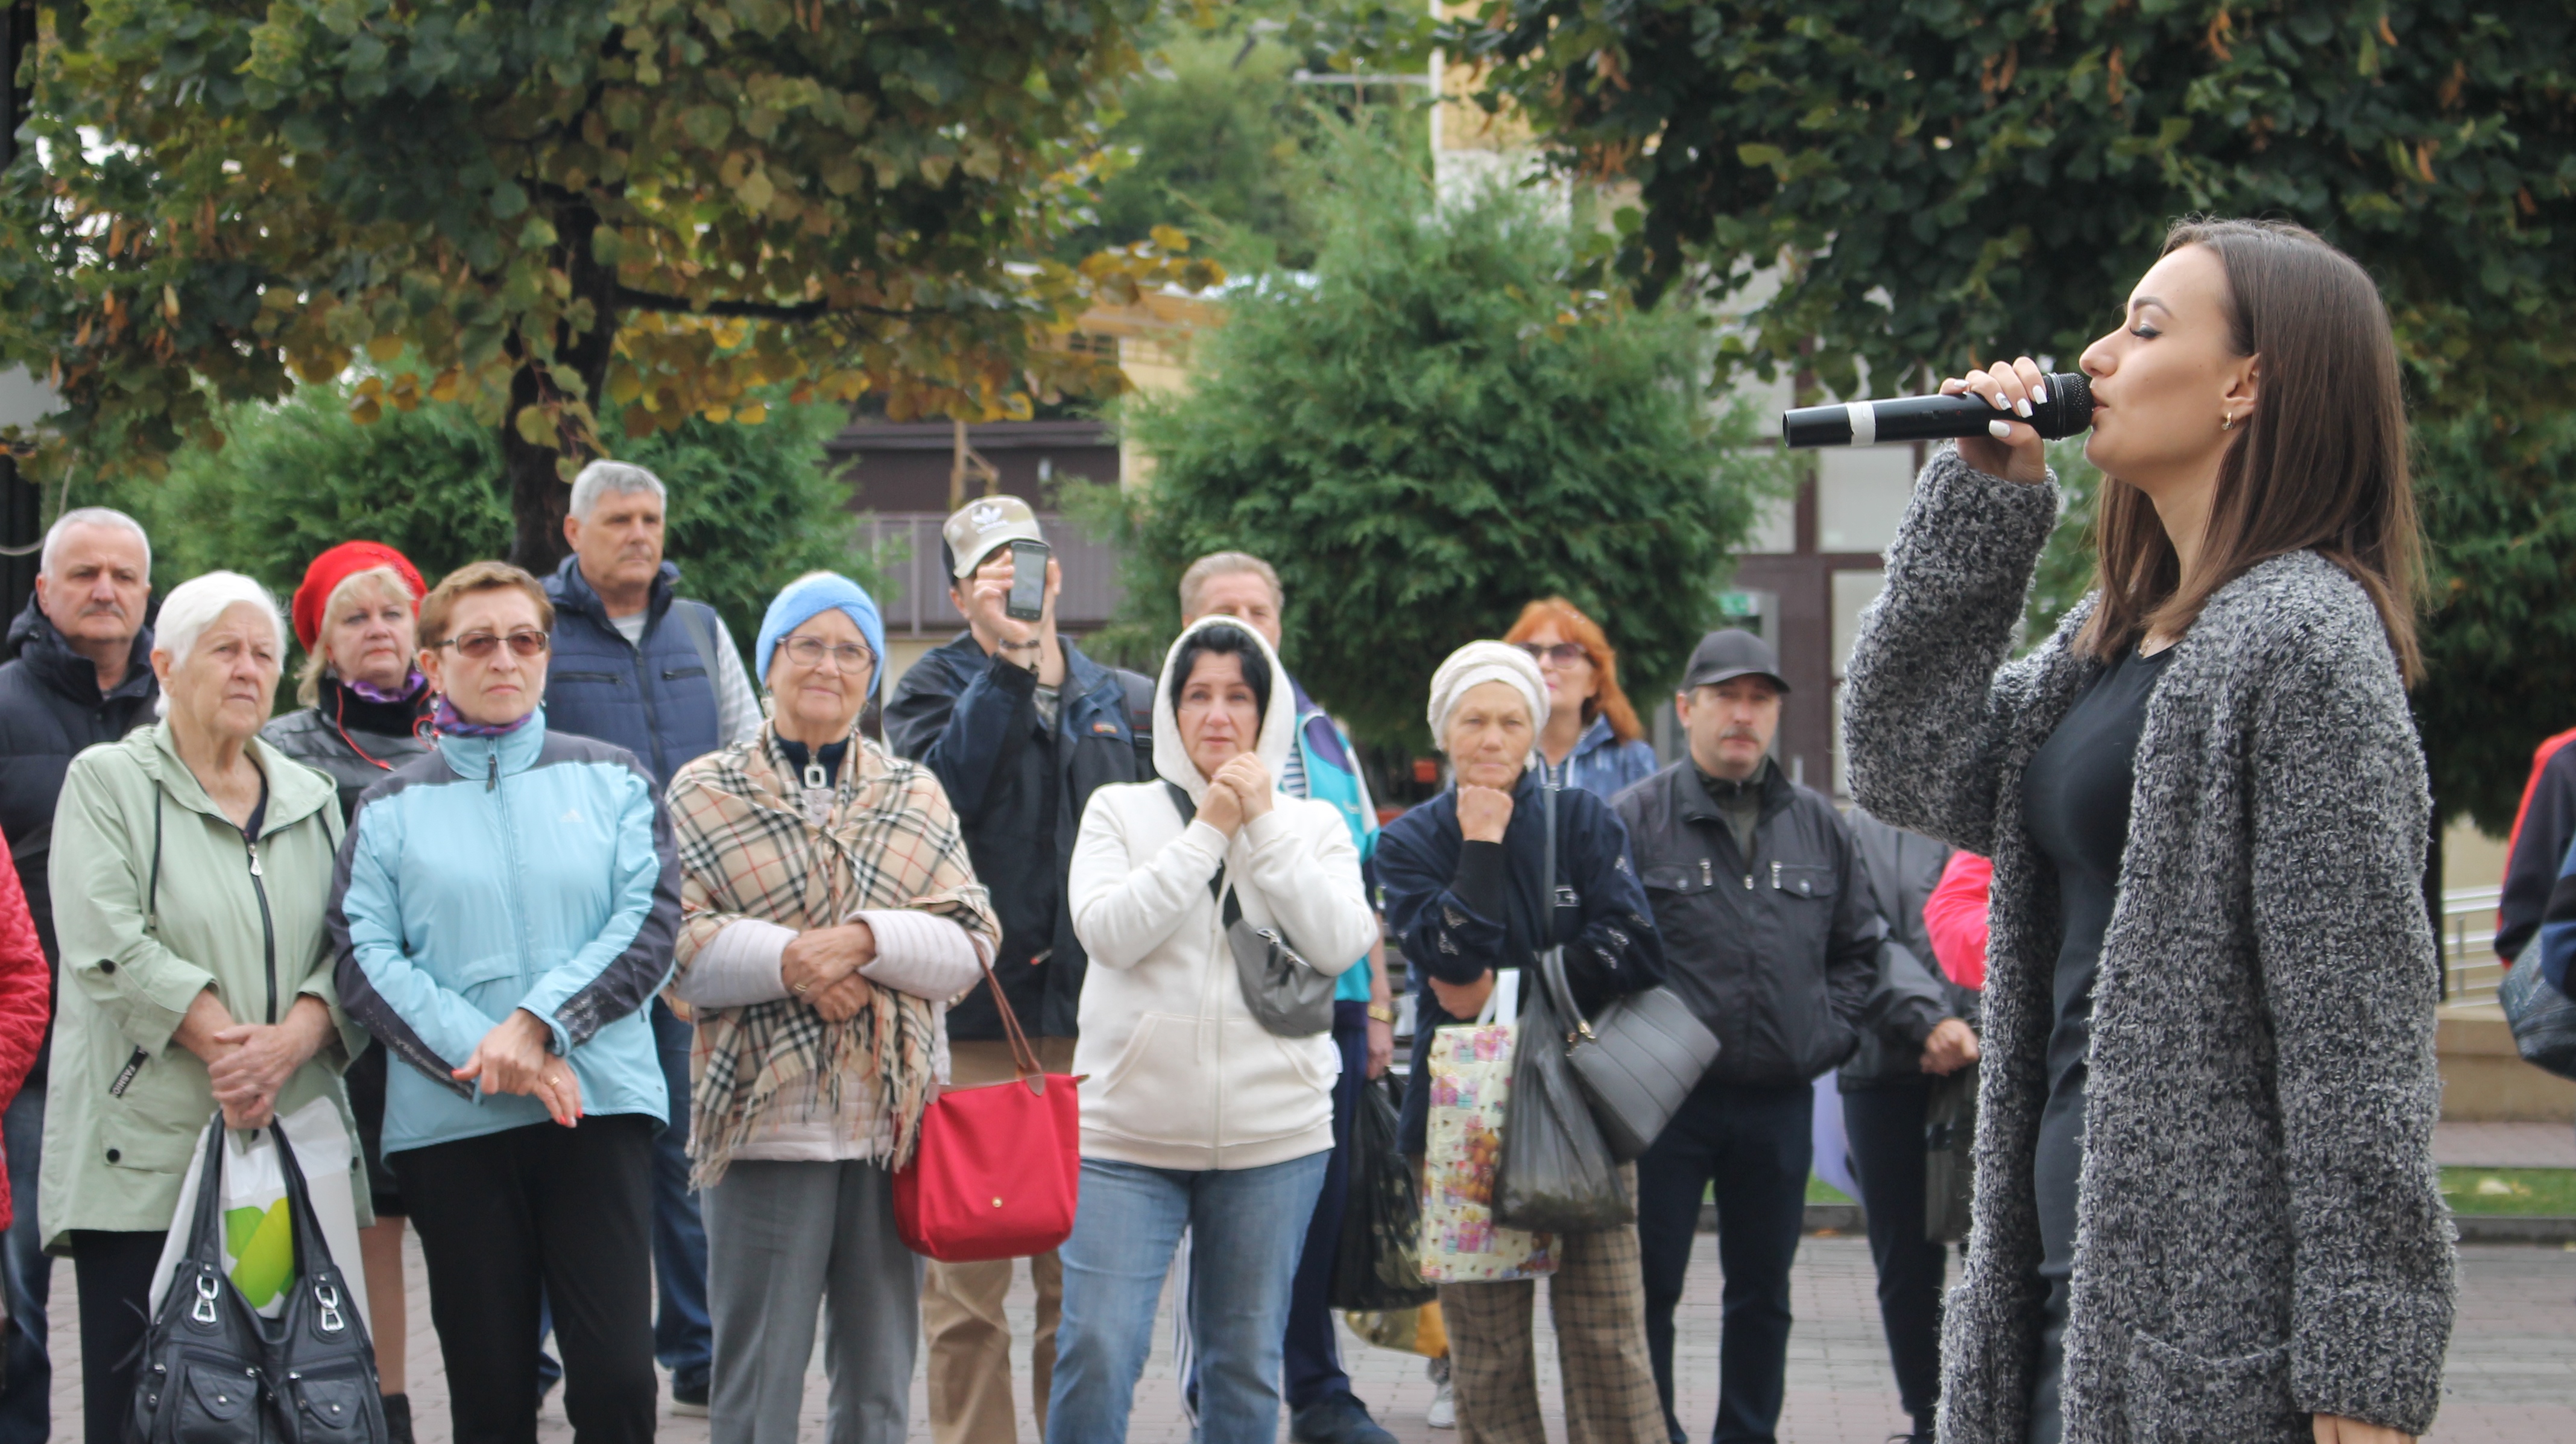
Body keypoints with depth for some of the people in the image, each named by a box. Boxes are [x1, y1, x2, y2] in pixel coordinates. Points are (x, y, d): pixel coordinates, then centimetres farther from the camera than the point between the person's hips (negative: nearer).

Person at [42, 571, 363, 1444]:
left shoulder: (309, 800, 18)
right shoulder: (108, 783, 4)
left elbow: (347, 945, 8)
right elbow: (110, 944, -10)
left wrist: (292, 1040, -12)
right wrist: (224, 1042, -17)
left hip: (292, 1137, 4)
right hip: (144, 1149, -4)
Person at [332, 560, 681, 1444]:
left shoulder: (612, 780, 12)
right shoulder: (394, 807, 11)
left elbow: (649, 925, 0)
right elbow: (366, 961, 0)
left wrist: (539, 1023, -12)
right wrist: (487, 1056, -12)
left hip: (600, 1104, 0)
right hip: (452, 1120, 1)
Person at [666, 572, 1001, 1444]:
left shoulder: (917, 796, 14)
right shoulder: (703, 795, 6)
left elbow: (972, 944, 3)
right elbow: (671, 947, -4)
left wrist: (866, 940, -13)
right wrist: (790, 962, -16)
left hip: (895, 1122, 3)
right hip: (765, 1119, -3)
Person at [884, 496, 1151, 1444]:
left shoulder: (1118, 699, 15)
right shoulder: (936, 688, 3)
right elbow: (939, 793, -17)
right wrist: (1009, 665, -17)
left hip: (1090, 1009, 4)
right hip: (974, 1010, -4)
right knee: (967, 1276, -4)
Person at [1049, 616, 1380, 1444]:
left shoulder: (1312, 826, 10)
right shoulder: (1120, 812, 7)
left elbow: (1341, 944, -6)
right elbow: (1108, 931, -9)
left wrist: (1264, 825, -8)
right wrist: (1207, 831, -10)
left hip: (1273, 1135, 1)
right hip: (1128, 1129, -1)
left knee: (1246, 1365, 7)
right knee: (1096, 1352, -11)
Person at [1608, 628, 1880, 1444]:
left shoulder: (1817, 825, 10)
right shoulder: (1636, 819, -3)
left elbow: (1858, 948, 18)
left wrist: (1831, 1034, 5)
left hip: (1780, 1101, 4)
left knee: (1763, 1292, 11)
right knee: (1650, 1287, 0)